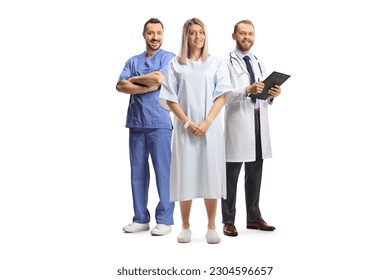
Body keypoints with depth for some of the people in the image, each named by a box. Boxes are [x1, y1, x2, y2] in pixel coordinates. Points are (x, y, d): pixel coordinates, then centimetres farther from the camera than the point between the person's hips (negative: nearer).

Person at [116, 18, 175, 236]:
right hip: (136, 122, 5)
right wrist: (147, 86, -11)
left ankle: (165, 220, 4)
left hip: (159, 122, -4)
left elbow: (159, 79, -13)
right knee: (138, 171, 7)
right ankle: (141, 219, 16)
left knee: (163, 171, -3)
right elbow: (121, 86, 1)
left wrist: (134, 79, 0)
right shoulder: (133, 61, 16)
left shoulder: (169, 57, 4)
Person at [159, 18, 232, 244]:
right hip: (185, 128, 0)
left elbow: (221, 96, 0)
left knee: (211, 174, 1)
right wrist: (187, 122, -10)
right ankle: (186, 227, 11)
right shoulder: (176, 64, 5)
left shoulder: (217, 63, 6)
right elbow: (170, 99, 2)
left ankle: (212, 227, 10)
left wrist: (207, 122, -12)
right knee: (185, 174, 1)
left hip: (211, 127, 0)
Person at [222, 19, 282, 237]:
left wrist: (272, 95, -5)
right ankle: (229, 221, 6)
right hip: (237, 123, -6)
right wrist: (248, 90, -29)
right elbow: (224, 95, -15)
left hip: (259, 123, 6)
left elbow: (264, 98, 16)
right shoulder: (227, 63, -2)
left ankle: (254, 218, 21)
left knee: (255, 175, 12)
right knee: (231, 176, -1)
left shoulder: (259, 64, 19)